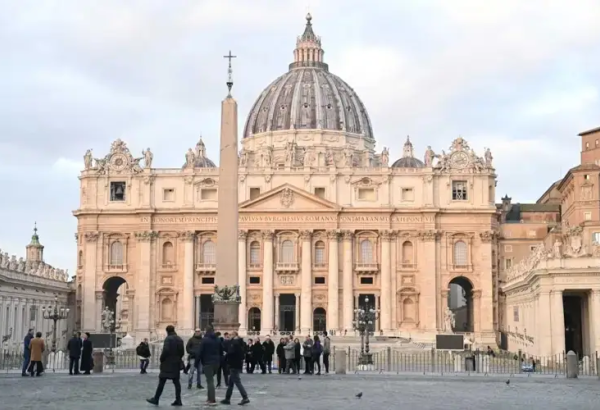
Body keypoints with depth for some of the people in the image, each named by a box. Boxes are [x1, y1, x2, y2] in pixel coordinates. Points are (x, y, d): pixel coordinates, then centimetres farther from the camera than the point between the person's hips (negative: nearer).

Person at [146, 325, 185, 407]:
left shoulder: (168, 339, -12)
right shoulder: (179, 339, 9)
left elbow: (165, 350, -20)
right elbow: (182, 352, 10)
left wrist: (161, 359, -7)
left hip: (167, 364, -7)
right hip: (176, 364, 7)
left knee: (161, 381, -1)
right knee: (176, 382, 7)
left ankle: (156, 399, 3)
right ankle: (178, 400, 4)